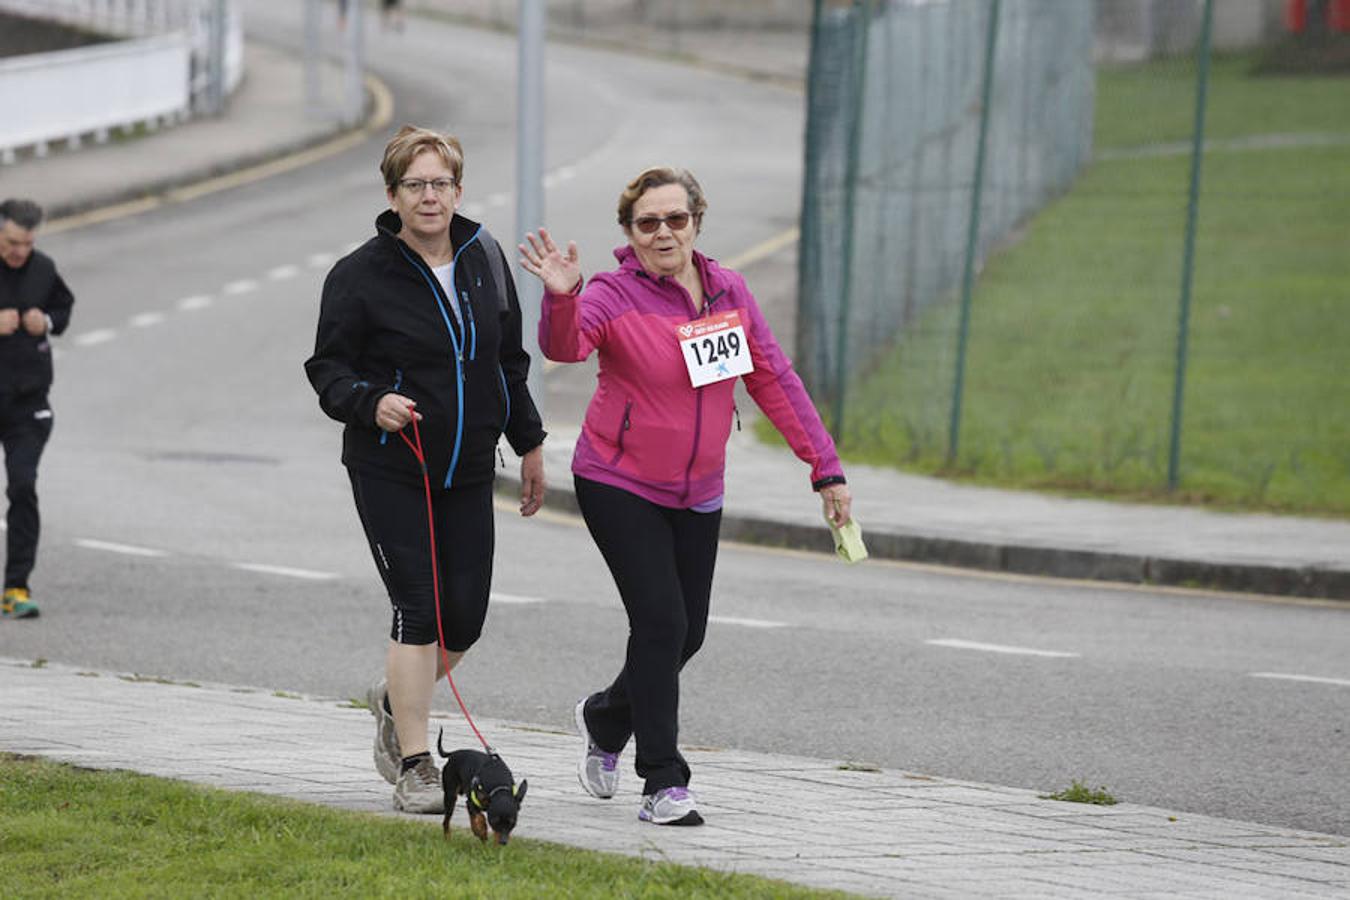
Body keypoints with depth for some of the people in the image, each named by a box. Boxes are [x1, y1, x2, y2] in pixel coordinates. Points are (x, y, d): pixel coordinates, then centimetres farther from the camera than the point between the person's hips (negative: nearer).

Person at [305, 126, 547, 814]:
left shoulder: (484, 260, 7)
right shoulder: (360, 275, -8)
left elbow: (510, 361, 17)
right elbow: (328, 369, -5)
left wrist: (529, 444, 18)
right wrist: (372, 402, -24)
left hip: (467, 471, 5)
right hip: (389, 468, -5)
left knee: (465, 617, 1)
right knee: (419, 608, -11)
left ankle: (397, 700, 32)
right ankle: (413, 765, -2)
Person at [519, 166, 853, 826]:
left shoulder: (730, 292, 1)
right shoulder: (614, 296, -14)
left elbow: (774, 382, 6)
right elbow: (563, 346, -34)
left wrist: (826, 468, 4)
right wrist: (561, 298, -55)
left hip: (697, 495, 5)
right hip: (619, 486, -5)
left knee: (688, 633, 9)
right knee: (661, 621, -15)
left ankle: (605, 717, 38)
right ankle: (664, 783, -8)